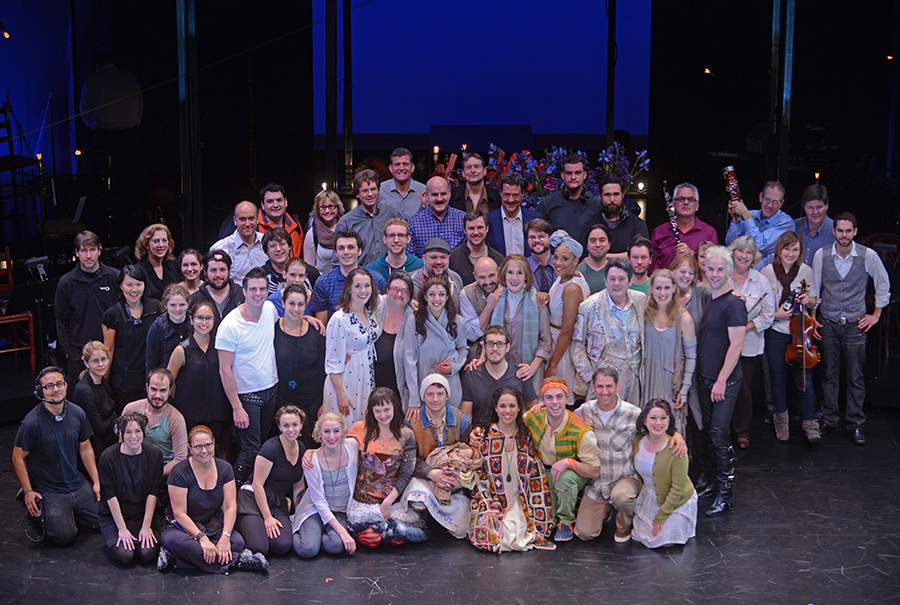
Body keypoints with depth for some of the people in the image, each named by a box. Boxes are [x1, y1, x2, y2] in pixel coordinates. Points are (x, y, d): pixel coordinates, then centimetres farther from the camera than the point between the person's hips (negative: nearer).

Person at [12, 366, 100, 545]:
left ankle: (68, 512, 25)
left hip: (77, 484, 5)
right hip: (47, 489, -5)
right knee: (64, 535, -14)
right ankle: (36, 512, 14)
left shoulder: (77, 414, -3)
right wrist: (28, 492, -10)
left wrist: (96, 482, 6)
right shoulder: (32, 423, -19)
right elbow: (18, 457, -9)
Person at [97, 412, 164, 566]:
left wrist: (146, 526, -11)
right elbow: (110, 496, -11)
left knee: (148, 554, -20)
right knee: (124, 556, -21)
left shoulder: (154, 455, -4)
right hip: (114, 516, -1)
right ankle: (114, 539, 12)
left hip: (145, 514, 1)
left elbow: (153, 493, -5)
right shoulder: (108, 457, -11)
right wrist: (122, 529, -15)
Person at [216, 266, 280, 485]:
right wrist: (237, 407, -17)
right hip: (246, 395, -6)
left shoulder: (270, 309, -2)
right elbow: (225, 370, -15)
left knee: (267, 443, 13)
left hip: (272, 390, 6)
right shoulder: (230, 325, -18)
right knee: (251, 450, -5)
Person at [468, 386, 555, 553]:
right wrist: (489, 508, -14)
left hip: (521, 502, 1)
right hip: (492, 498, -1)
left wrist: (539, 517, -4)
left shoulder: (528, 436, 4)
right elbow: (478, 476, -1)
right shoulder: (484, 436, 1)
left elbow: (538, 478, 4)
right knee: (485, 534, -26)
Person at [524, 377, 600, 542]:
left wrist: (569, 462, -37)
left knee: (565, 477, -38)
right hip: (546, 473, 3)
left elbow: (595, 471, -23)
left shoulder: (581, 431, -25)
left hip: (576, 474, -3)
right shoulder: (534, 418, -13)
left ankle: (566, 522, -14)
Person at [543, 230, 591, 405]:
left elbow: (567, 332, -22)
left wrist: (552, 365, -18)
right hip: (555, 339, 9)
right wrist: (545, 295, 3)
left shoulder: (571, 289, -27)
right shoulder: (563, 278, 2)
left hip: (565, 347, -9)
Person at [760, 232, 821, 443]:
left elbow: (814, 302, 10)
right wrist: (775, 314, -13)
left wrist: (808, 300, -12)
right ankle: (781, 418, 30)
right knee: (778, 378, 10)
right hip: (776, 332, 0)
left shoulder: (806, 271, 0)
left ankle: (809, 422, 11)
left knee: (804, 380, -3)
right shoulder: (767, 272, -3)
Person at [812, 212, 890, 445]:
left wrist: (876, 314, 7)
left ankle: (856, 424, 12)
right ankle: (829, 419, 21)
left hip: (855, 324, -1)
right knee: (830, 374, 9)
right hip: (828, 323, 1)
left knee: (855, 377, 3)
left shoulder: (868, 256, -8)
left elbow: (883, 285, 7)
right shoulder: (821, 255, -4)